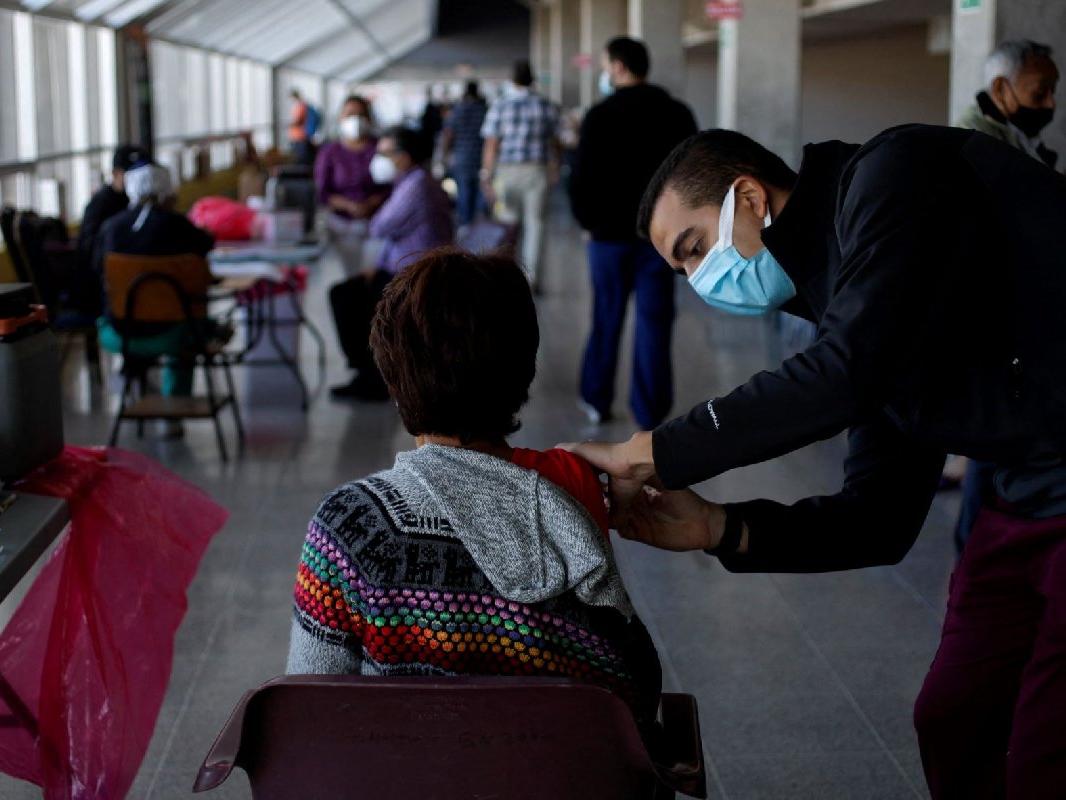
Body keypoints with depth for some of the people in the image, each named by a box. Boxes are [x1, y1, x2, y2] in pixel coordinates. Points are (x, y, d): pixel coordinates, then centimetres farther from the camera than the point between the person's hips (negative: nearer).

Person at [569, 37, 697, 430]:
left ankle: (597, 401, 21)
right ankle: (650, 414, 3)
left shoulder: (601, 115, -9)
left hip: (610, 234, -2)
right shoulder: (678, 115, 3)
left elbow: (582, 178, -10)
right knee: (654, 324, 3)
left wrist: (588, 221, 5)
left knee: (606, 320, 12)